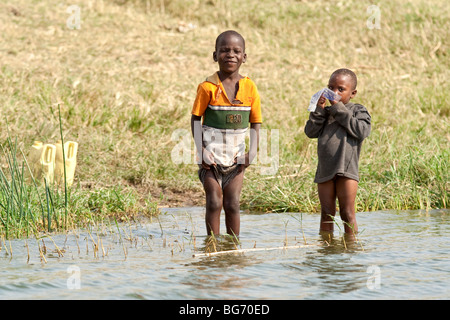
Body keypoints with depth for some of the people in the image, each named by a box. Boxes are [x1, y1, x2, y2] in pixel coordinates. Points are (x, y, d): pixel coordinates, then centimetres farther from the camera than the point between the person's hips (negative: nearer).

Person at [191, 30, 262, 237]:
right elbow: (196, 119, -3)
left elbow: (255, 123, 6)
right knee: (214, 202, -6)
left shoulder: (250, 88, 0)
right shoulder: (208, 87, -9)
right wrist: (200, 150, -11)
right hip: (211, 155, -2)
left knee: (232, 204, 2)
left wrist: (252, 152, -6)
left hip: (236, 156, 2)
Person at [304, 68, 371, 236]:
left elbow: (362, 131, -14)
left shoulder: (357, 110, 5)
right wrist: (319, 110, -5)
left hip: (347, 168, -4)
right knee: (326, 214, 9)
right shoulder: (326, 112, 17)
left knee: (347, 213, -2)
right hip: (325, 170, 4)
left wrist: (340, 110, -11)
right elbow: (311, 132, 6)